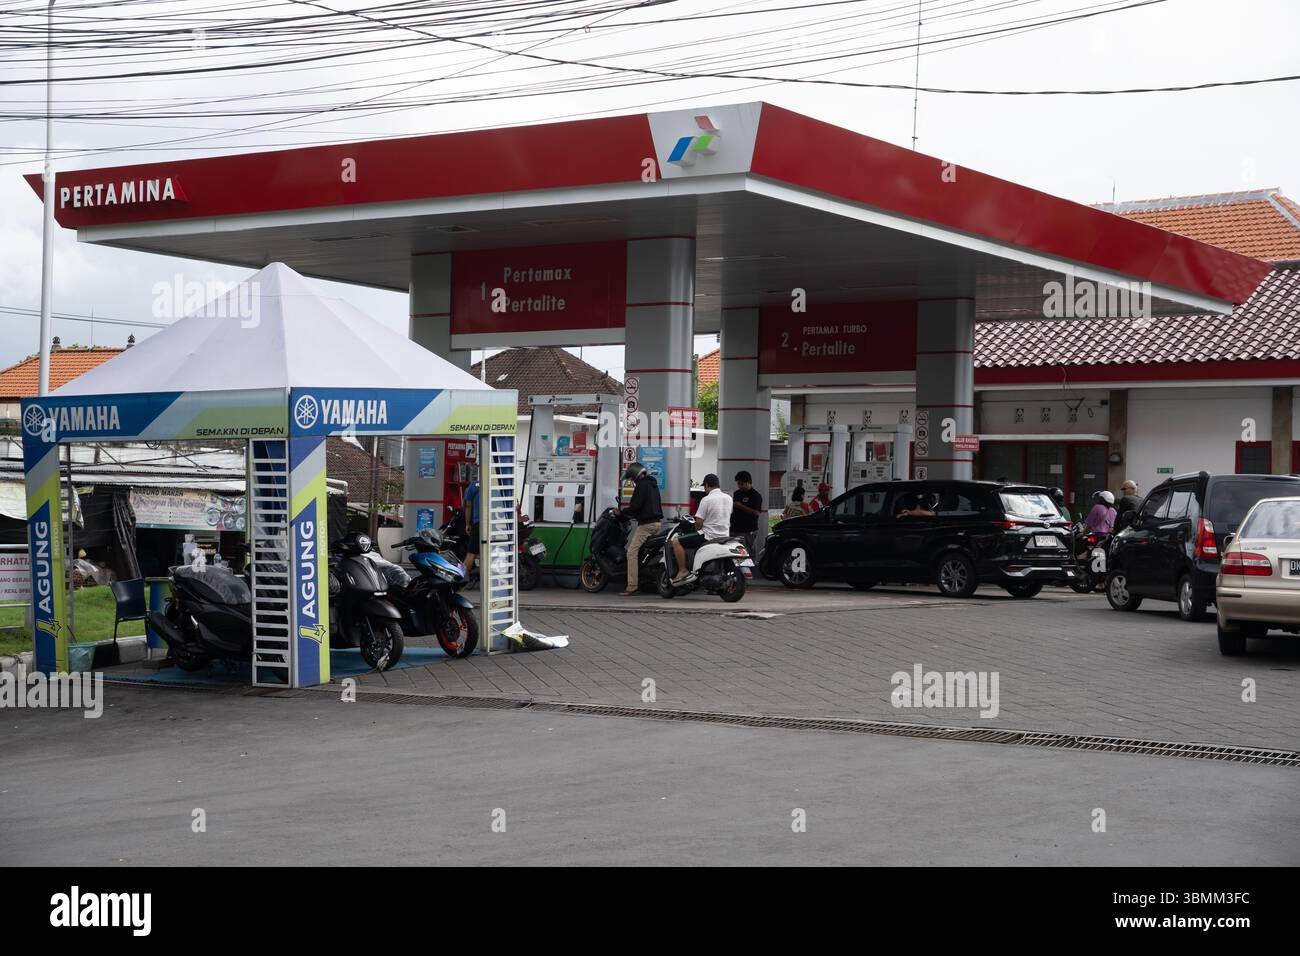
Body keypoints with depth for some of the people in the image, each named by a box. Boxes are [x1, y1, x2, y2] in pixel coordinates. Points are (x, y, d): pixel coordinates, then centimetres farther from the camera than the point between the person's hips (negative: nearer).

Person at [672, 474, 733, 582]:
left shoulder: (706, 500, -14)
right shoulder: (729, 499, 7)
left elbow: (698, 522, -14)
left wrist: (697, 529, 10)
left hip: (709, 536, -8)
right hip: (725, 536, 8)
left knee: (676, 541, -3)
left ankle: (682, 570, -8)